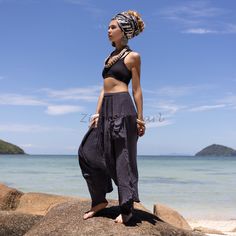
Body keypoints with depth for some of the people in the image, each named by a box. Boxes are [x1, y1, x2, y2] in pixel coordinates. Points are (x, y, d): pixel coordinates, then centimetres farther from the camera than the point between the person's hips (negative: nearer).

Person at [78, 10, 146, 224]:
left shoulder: (132, 56, 0)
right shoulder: (110, 58, 20)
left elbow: (137, 89, -4)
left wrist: (140, 117, -7)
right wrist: (97, 113, 9)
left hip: (122, 108, -8)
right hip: (106, 108, 8)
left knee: (123, 157, -3)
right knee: (88, 151, 4)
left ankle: (127, 208, 8)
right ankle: (100, 200, 16)